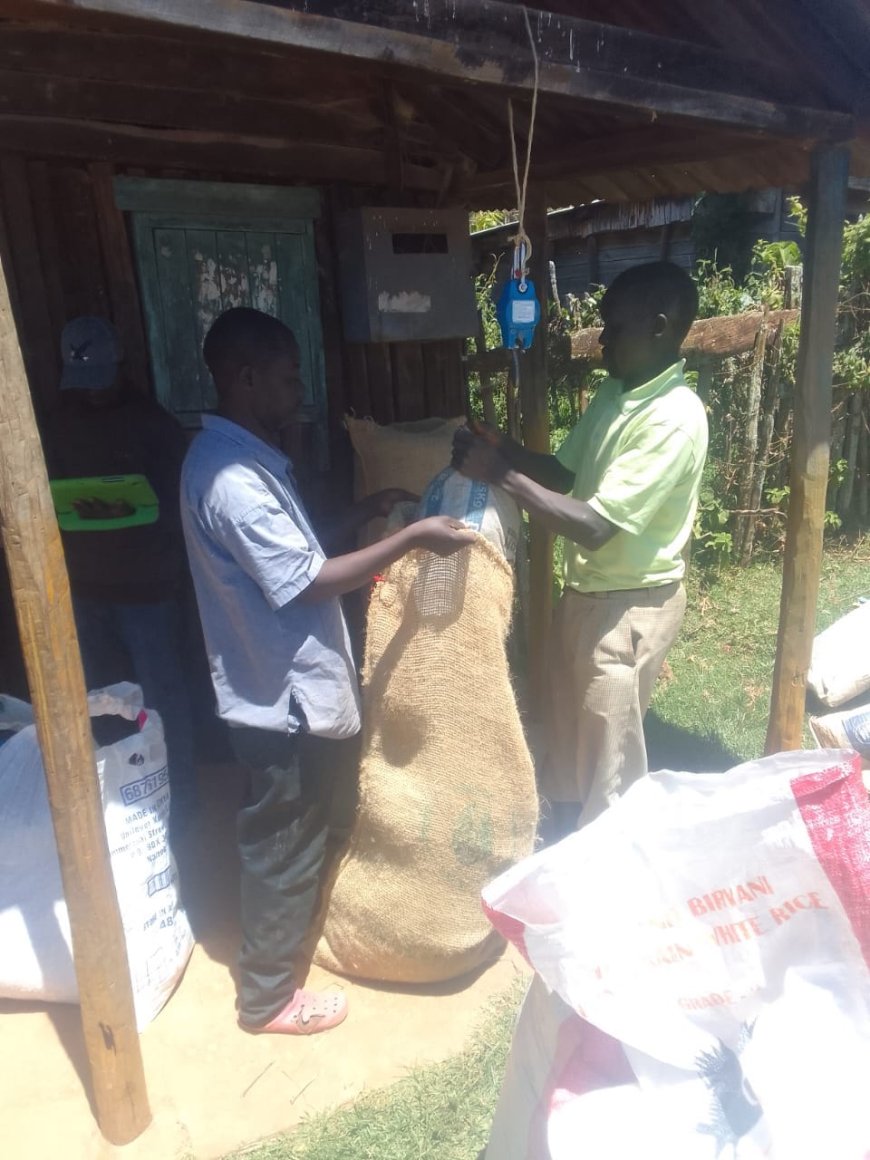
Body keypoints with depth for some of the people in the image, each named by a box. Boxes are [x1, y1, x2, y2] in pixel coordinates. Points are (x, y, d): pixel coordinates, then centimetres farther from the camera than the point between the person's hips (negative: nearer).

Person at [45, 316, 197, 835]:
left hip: (148, 586, -5)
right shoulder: (64, 421, 5)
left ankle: (178, 802, 18)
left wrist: (126, 513, -30)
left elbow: (178, 507, -14)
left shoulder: (155, 423, -11)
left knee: (163, 698, 2)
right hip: (87, 584, 5)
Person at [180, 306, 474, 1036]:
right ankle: (267, 997, 29)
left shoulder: (241, 456, 8)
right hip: (275, 694, -10)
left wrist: (364, 513, 6)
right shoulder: (231, 478, -25)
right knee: (284, 847, 7)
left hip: (279, 684, 10)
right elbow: (305, 582, -25)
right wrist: (411, 540, -21)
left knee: (294, 833, 26)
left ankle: (284, 941, 49)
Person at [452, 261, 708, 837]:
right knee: (566, 742, 23)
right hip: (585, 592, 9)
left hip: (630, 606, -9)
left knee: (608, 759, 8)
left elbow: (594, 525, -28)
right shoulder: (615, 392, 4)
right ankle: (565, 854, 45)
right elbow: (568, 473, 12)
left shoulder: (674, 418, -24)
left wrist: (502, 473, -26)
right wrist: (507, 448, -6)